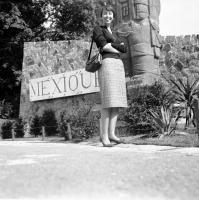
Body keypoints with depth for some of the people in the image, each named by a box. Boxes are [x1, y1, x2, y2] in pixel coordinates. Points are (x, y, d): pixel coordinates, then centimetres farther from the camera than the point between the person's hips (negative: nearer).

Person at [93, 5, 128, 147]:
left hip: (119, 65, 7)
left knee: (117, 101, -1)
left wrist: (111, 45, -3)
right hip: (107, 64, -7)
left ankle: (111, 133, 0)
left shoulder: (114, 34, 28)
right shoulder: (98, 29, 9)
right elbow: (104, 46, -8)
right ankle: (104, 136, -14)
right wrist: (118, 51, 6)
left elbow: (125, 49, 11)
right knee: (108, 101, -15)